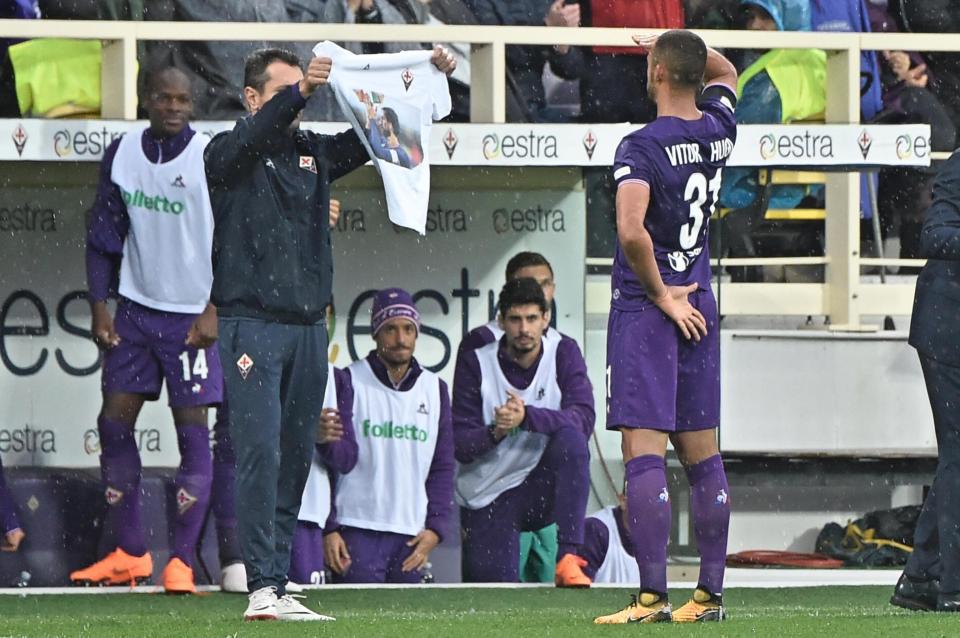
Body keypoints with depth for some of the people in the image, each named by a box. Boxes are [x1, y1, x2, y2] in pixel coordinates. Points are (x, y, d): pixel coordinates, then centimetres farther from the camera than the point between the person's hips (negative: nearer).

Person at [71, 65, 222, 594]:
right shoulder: (121, 155, 4)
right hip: (135, 309, 5)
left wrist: (214, 312, -14)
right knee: (114, 421, 2)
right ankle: (130, 553, 13)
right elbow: (104, 234, 10)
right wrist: (100, 306, 4)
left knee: (192, 427, -4)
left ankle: (182, 560, 0)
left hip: (192, 317, -5)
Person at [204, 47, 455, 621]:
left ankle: (278, 585, 11)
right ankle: (263, 587, -16)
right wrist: (298, 93, -37)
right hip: (253, 322, -6)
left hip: (308, 326, 6)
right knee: (261, 453, -13)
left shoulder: (315, 151, 16)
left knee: (296, 459, 7)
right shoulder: (227, 154, -1)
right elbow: (251, 138, -22)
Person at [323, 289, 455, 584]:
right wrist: (328, 529, -6)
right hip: (357, 532, -4)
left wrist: (435, 527, 3)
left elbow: (443, 466, 15)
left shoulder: (434, 389, 13)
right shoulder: (350, 383, 0)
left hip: (412, 535, 4)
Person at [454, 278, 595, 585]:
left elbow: (583, 420, -19)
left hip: (541, 490, 0)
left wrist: (527, 416, -35)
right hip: (485, 498, 0)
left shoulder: (563, 352, -5)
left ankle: (568, 560, -30)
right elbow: (459, 445, -8)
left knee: (571, 439, -31)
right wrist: (495, 433, -30)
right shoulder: (476, 363, -5)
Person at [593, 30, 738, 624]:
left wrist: (661, 294, -15)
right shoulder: (718, 131, 5)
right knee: (702, 456, 10)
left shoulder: (642, 146, -14)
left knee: (644, 454, -9)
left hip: (647, 310, -7)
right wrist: (683, 45, 22)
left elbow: (632, 231, -27)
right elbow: (725, 73, 29)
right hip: (698, 309, 7)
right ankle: (710, 593, 13)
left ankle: (653, 596, -15)